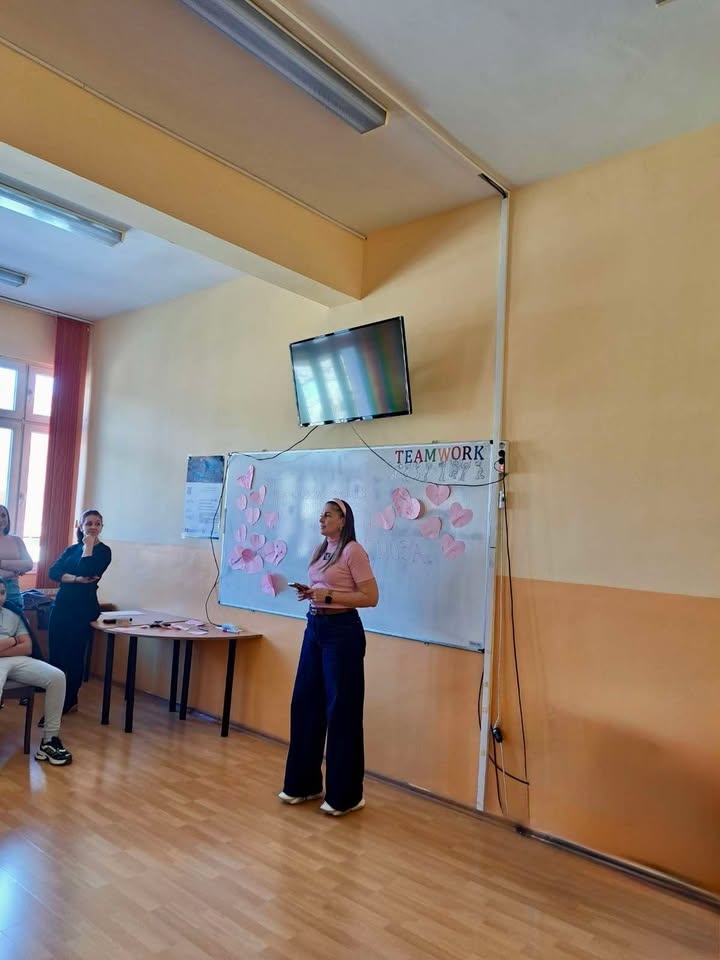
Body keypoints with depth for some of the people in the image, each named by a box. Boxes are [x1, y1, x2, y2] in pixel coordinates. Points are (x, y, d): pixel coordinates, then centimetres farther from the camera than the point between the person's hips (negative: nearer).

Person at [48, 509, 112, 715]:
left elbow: (87, 572, -20)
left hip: (84, 607, -5)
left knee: (74, 655, 1)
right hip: (61, 604, 5)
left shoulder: (103, 551, -3)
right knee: (55, 652, 6)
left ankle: (68, 702, 13)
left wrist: (88, 546, -11)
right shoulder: (72, 549, 12)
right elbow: (53, 572, -3)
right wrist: (76, 579, -17)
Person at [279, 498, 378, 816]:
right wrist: (309, 592, 1)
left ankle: (345, 795, 14)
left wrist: (329, 596, -19)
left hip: (342, 631, -8)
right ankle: (304, 783, 28)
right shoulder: (320, 550, 12)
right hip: (315, 627, 8)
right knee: (305, 703, 12)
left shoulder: (352, 551, -12)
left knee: (341, 709, 0)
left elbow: (370, 597, -16)